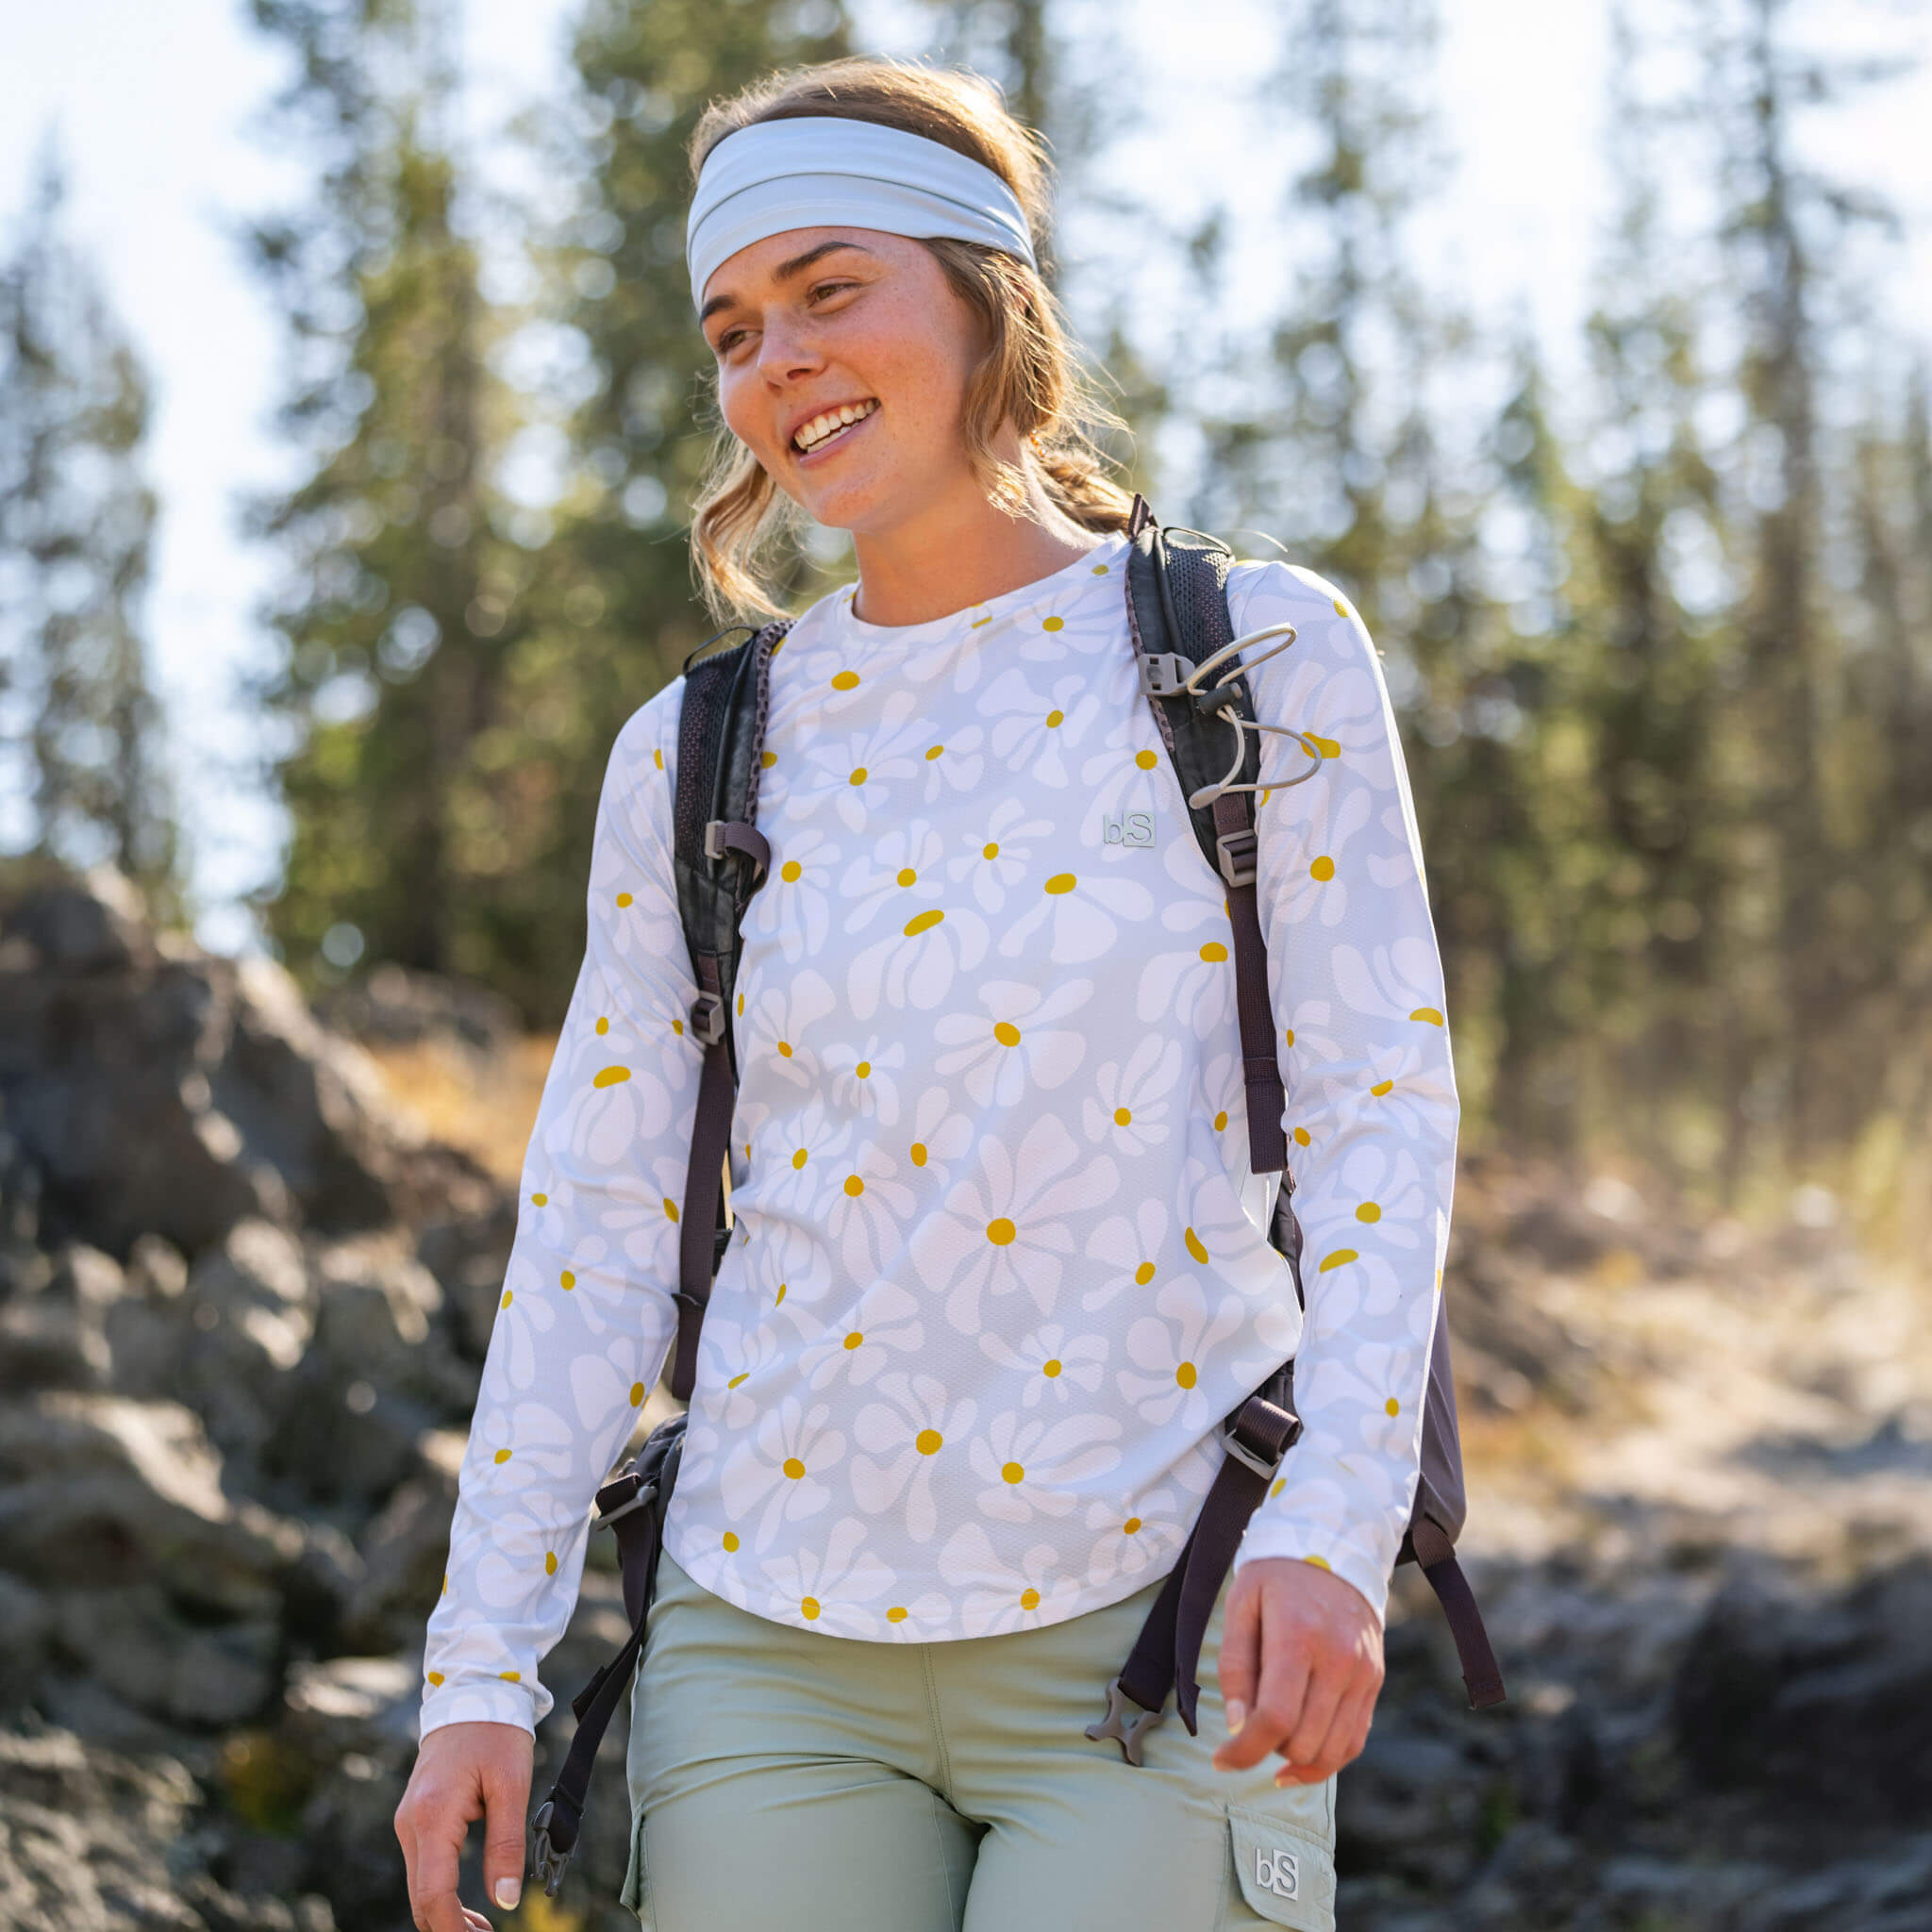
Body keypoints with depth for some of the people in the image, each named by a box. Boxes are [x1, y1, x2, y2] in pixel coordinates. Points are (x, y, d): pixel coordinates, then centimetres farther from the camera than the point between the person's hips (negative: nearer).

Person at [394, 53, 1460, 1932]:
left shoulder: (1261, 655, 2)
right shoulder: (697, 757, 8)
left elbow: (1380, 1101, -4)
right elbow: (595, 1216, 8)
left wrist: (1333, 1527, -18)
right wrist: (481, 1669, 2)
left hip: (1164, 1636, -2)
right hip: (773, 1661, 3)